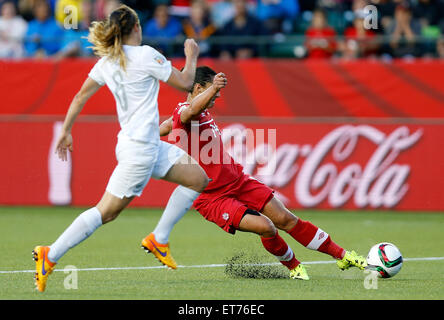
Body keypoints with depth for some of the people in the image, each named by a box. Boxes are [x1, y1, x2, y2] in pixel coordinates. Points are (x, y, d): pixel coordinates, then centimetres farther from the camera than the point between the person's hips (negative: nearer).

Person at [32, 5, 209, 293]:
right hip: (139, 147, -9)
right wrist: (192, 56, 10)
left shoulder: (107, 61, 8)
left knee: (198, 179, 11)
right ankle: (49, 256, -4)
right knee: (106, 211, -6)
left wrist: (65, 132, 18)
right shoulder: (146, 55, -14)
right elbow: (185, 83, -7)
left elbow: (80, 96, 11)